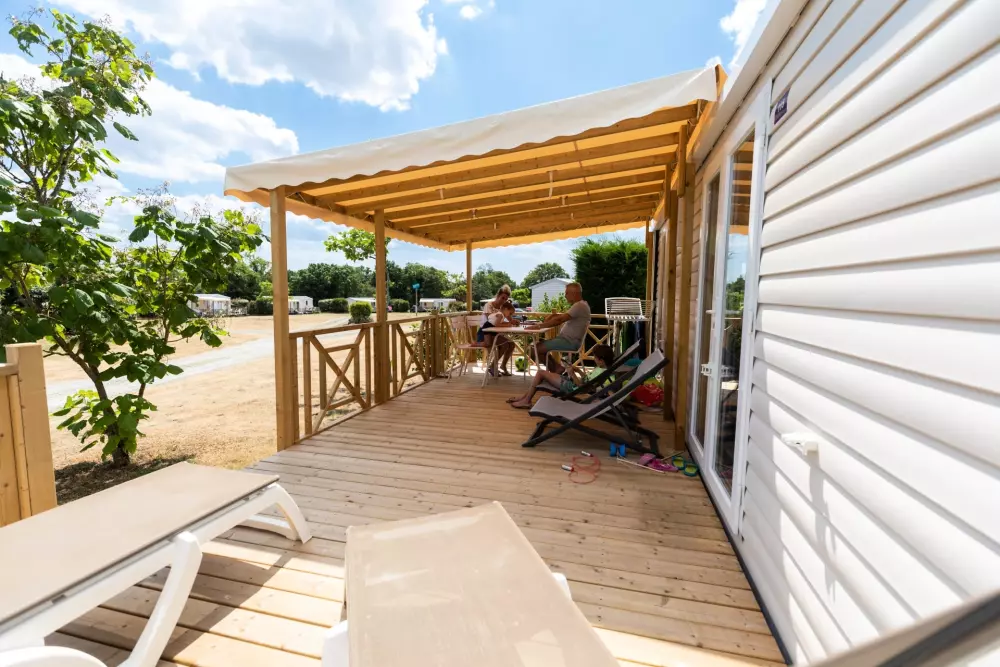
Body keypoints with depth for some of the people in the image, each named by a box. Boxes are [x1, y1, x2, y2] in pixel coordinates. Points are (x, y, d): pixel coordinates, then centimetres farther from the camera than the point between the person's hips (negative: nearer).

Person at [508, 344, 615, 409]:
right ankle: (526, 395, 20)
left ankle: (526, 401, 4)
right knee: (543, 373, 15)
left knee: (540, 372, -7)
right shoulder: (601, 369, 5)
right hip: (571, 381, 10)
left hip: (571, 387, -10)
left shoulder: (600, 373, -24)